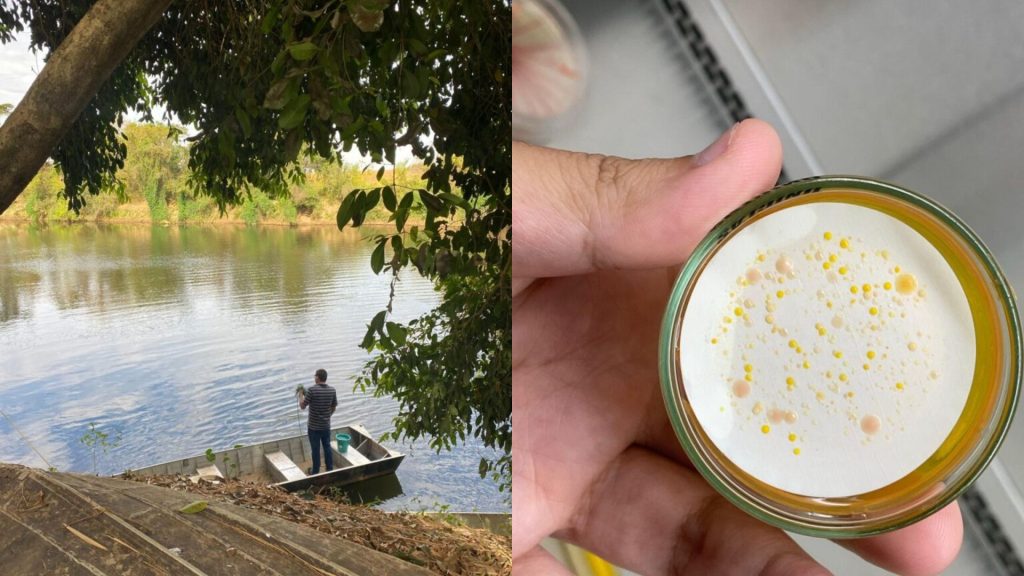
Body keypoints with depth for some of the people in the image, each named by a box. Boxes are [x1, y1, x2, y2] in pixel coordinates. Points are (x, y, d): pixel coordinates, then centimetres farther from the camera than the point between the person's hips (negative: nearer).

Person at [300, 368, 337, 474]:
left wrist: (301, 395, 4)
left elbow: (302, 406, -12)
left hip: (314, 426, -4)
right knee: (327, 447, 17)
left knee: (315, 449, 9)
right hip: (326, 425, 4)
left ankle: (315, 471, 22)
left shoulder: (311, 390, -19)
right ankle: (330, 469, 27)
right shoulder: (332, 390, -5)